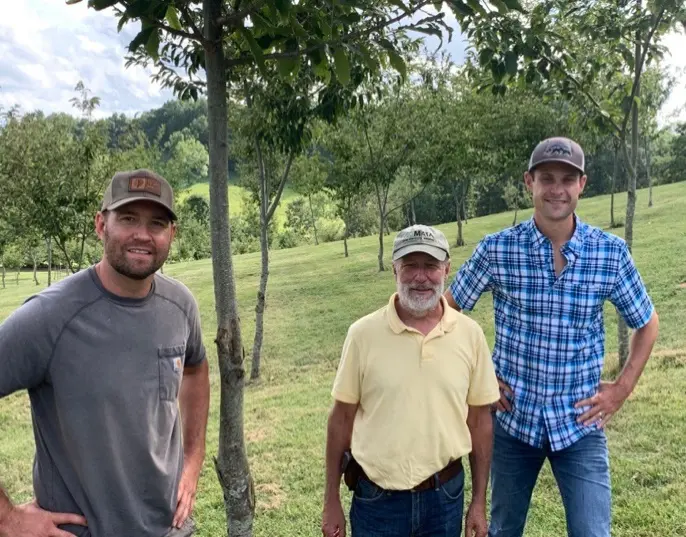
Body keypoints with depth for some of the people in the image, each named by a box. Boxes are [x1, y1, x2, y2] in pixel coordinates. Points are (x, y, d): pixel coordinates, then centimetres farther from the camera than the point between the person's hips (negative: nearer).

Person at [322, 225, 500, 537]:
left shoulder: (470, 334, -5)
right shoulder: (363, 333, -10)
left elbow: (480, 419, 3)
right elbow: (342, 417, -3)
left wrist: (479, 501, 5)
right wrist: (332, 501, 1)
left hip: (445, 496, 2)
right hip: (376, 498, -1)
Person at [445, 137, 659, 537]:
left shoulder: (611, 252, -7)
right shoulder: (497, 249, -10)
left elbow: (647, 323, 8)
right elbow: (448, 310, 3)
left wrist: (622, 389, 0)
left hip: (581, 423, 0)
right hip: (513, 418, 0)